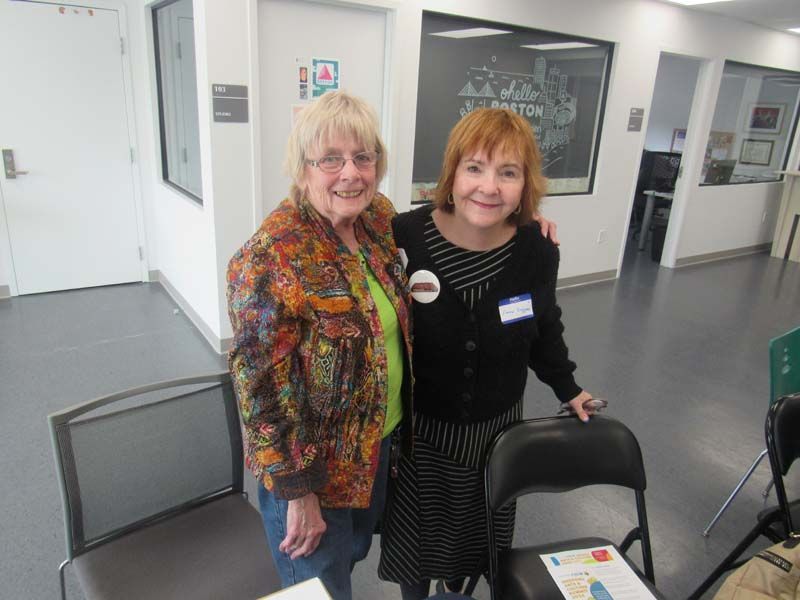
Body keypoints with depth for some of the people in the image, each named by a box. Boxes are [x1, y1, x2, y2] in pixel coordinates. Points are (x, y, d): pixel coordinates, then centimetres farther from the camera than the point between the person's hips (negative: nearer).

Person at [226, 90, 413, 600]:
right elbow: (263, 386, -23)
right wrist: (297, 493, -16)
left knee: (354, 553, 30)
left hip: (381, 440, 6)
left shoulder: (380, 218, -6)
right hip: (316, 464, -6)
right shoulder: (270, 258, -27)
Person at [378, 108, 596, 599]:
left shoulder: (539, 250, -12)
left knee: (479, 533, 26)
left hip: (497, 425, 4)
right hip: (419, 426, -3)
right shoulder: (405, 238, -24)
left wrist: (567, 388, 14)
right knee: (416, 534, 20)